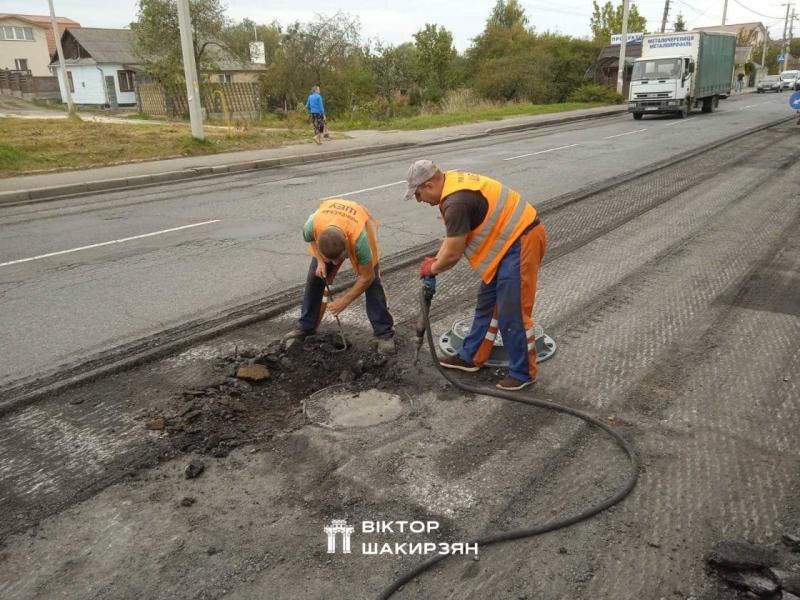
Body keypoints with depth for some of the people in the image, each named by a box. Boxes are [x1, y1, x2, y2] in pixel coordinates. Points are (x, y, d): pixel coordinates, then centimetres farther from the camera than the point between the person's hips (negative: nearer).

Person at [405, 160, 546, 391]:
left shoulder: (456, 202, -25)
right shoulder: (452, 181, 6)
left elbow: (453, 253, -18)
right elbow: (454, 235, 16)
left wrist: (432, 268, 0)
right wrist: (436, 259, 10)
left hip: (521, 241, -11)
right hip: (510, 240, 11)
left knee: (511, 313, -4)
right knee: (487, 303, 17)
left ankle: (523, 373, 11)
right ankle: (471, 357, 28)